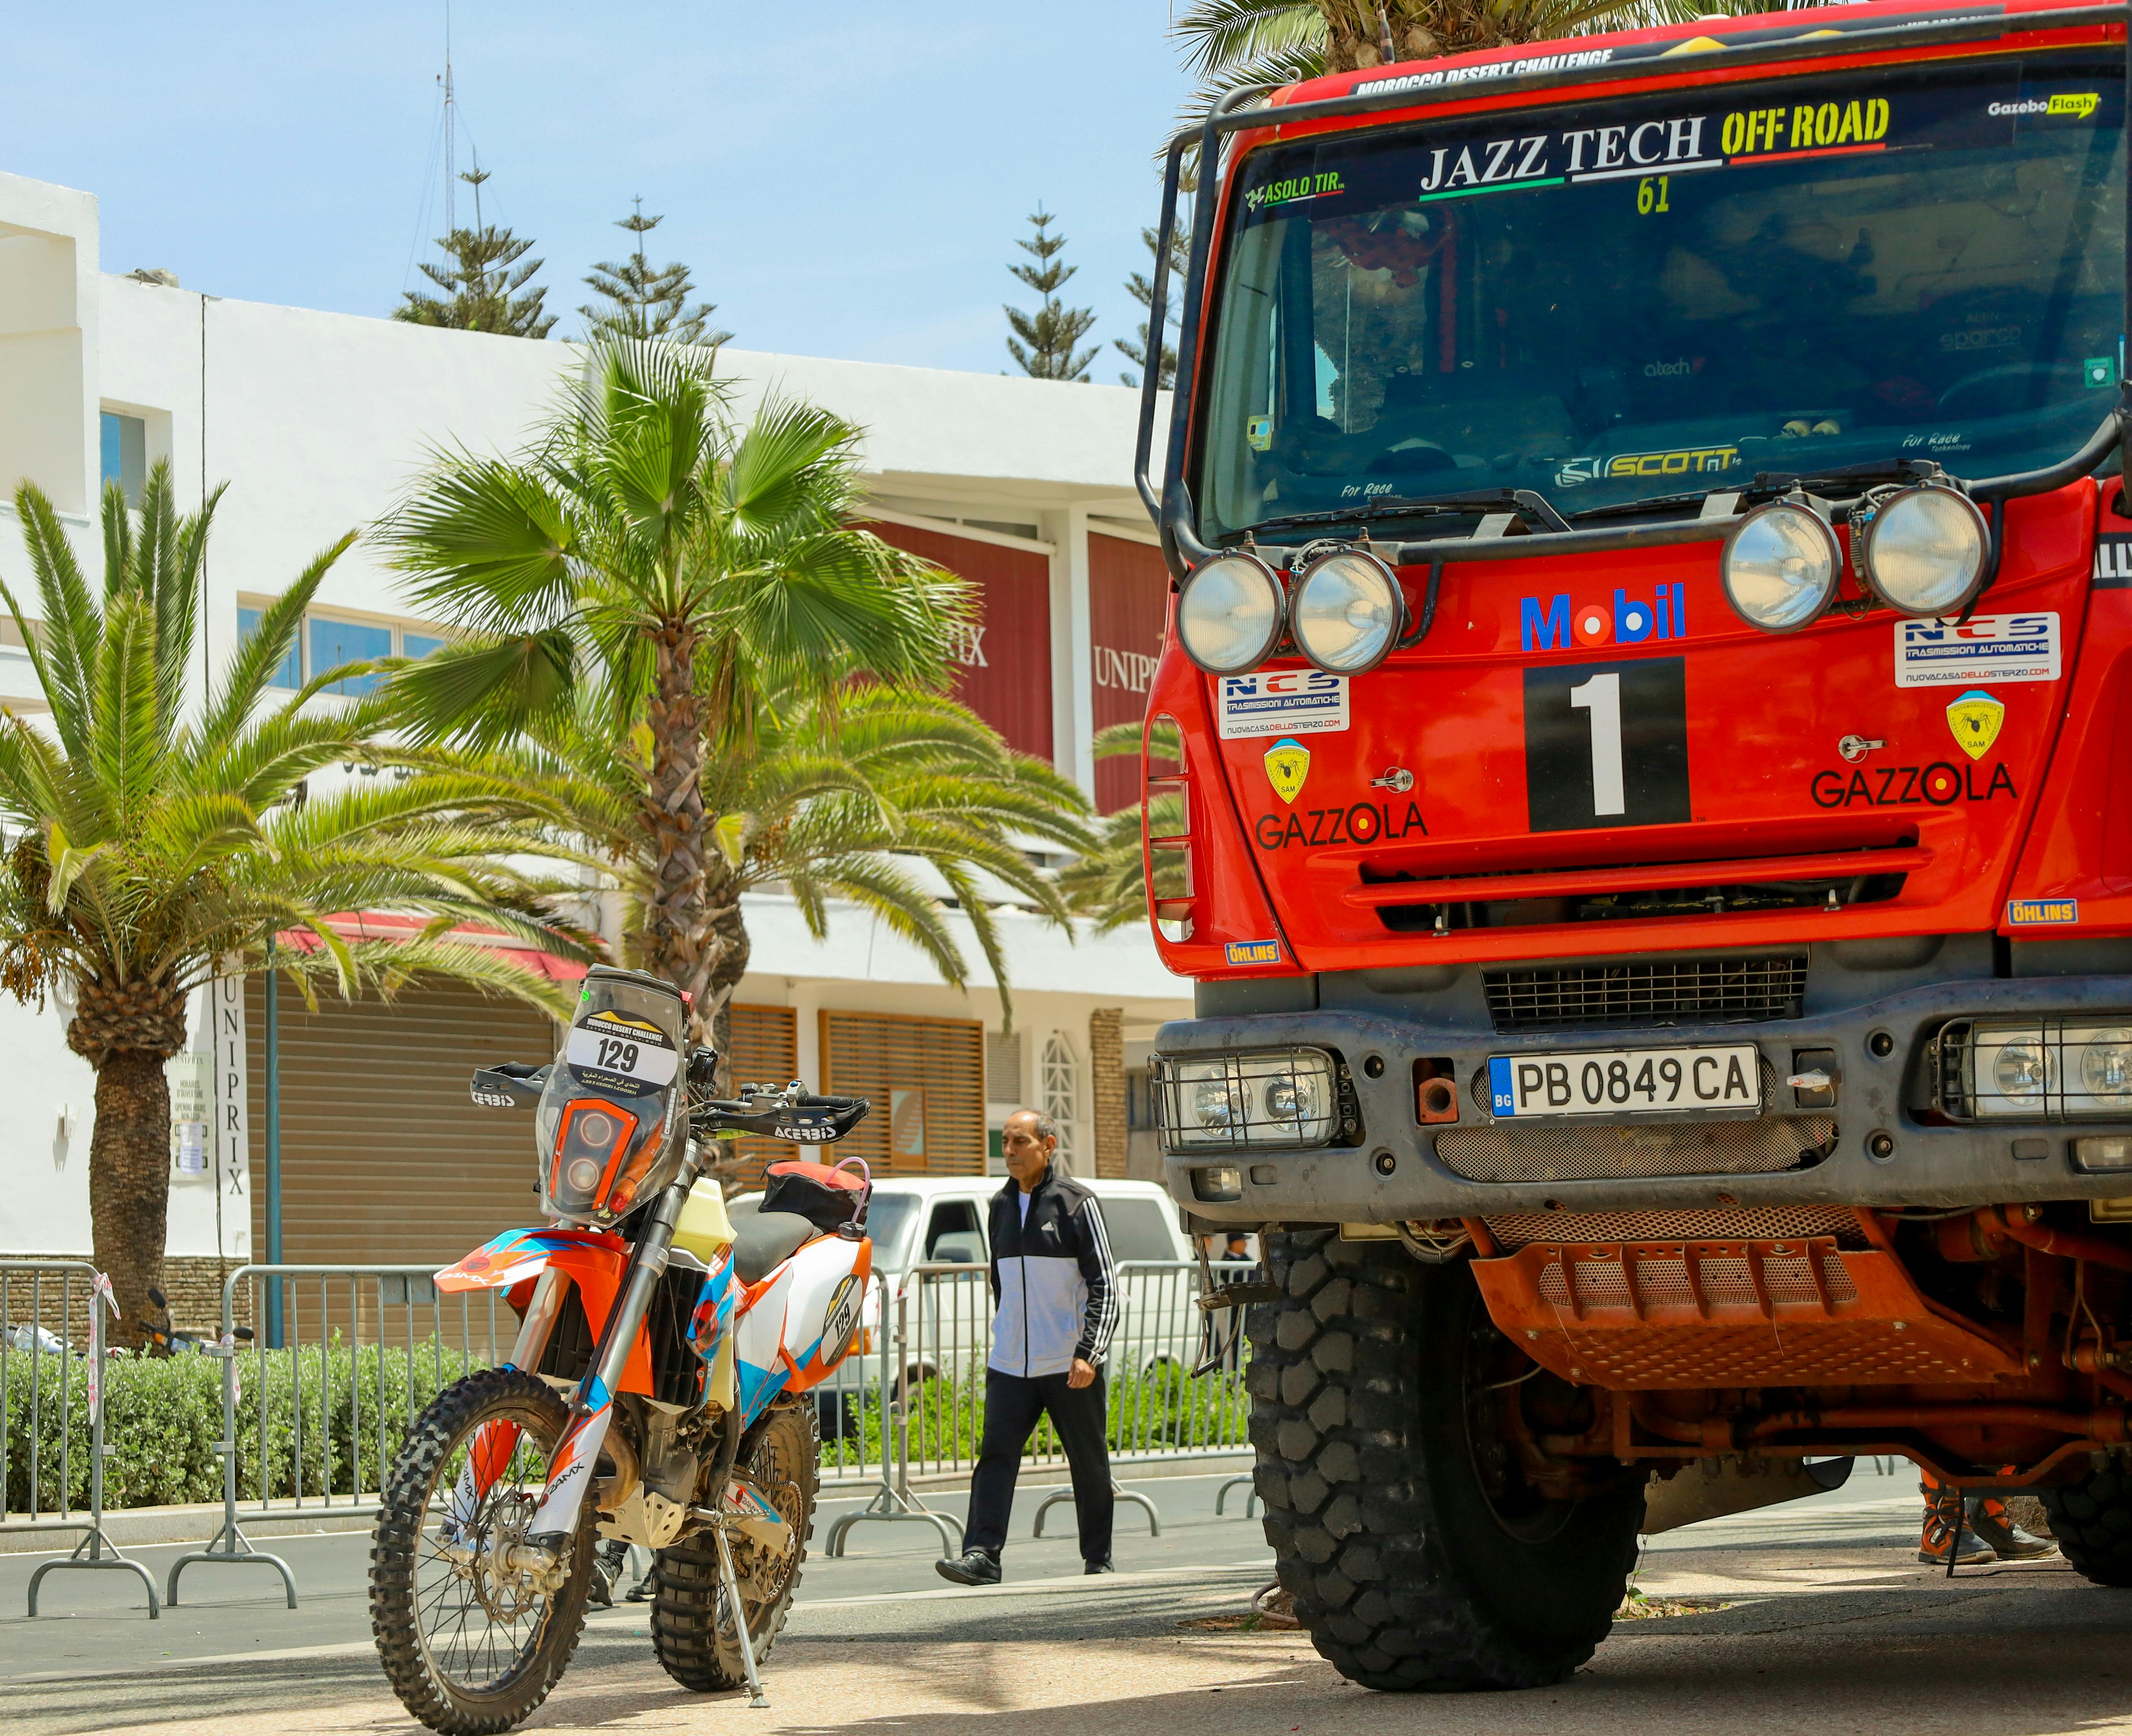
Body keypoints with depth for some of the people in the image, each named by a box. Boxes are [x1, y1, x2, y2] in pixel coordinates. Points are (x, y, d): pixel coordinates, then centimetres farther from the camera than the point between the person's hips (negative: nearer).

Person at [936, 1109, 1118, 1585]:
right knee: (996, 1455, -9)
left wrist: (1089, 1354, -15)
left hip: (1069, 1365, -4)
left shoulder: (1077, 1203, -5)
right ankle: (981, 1556, -16)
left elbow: (1105, 1286, -7)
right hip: (1010, 1365, 4)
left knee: (1089, 1462, 6)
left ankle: (1098, 1559, 17)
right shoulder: (1002, 1205, 12)